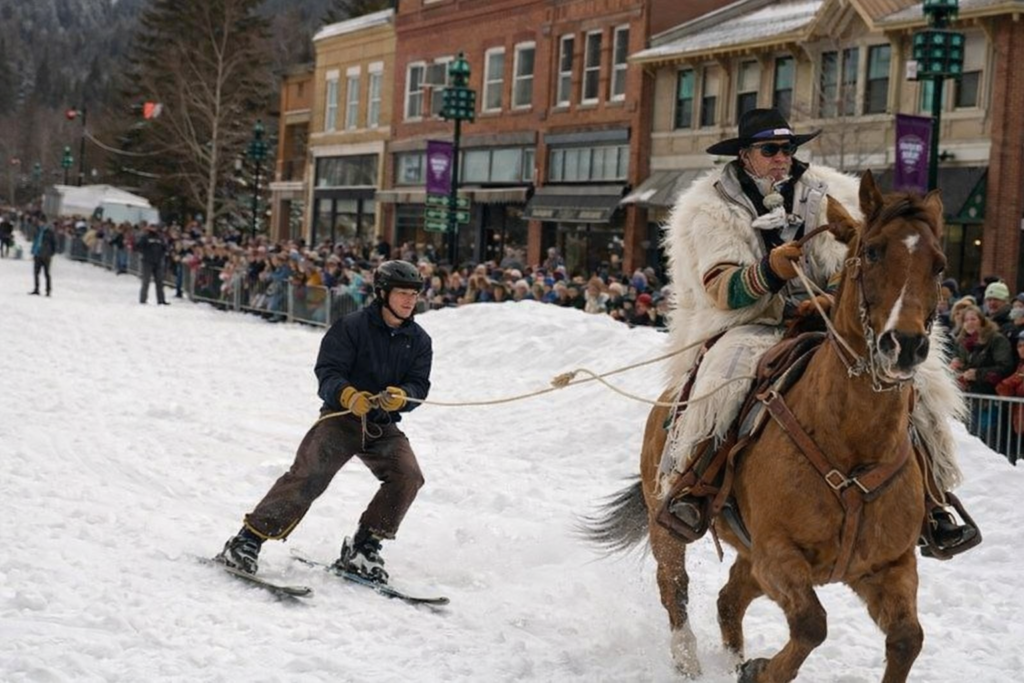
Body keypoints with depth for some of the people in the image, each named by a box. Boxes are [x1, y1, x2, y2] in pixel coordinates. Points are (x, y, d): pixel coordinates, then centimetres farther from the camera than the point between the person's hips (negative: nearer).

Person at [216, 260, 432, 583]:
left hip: (383, 426, 4)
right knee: (308, 476, -21)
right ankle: (248, 540, -17)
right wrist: (349, 396, -33)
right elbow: (328, 371, -13)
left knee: (408, 476, -18)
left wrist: (401, 397, -24)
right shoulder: (352, 326, -8)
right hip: (341, 416, -4)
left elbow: (419, 385, 0)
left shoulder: (419, 341, 6)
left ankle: (362, 548, -5)